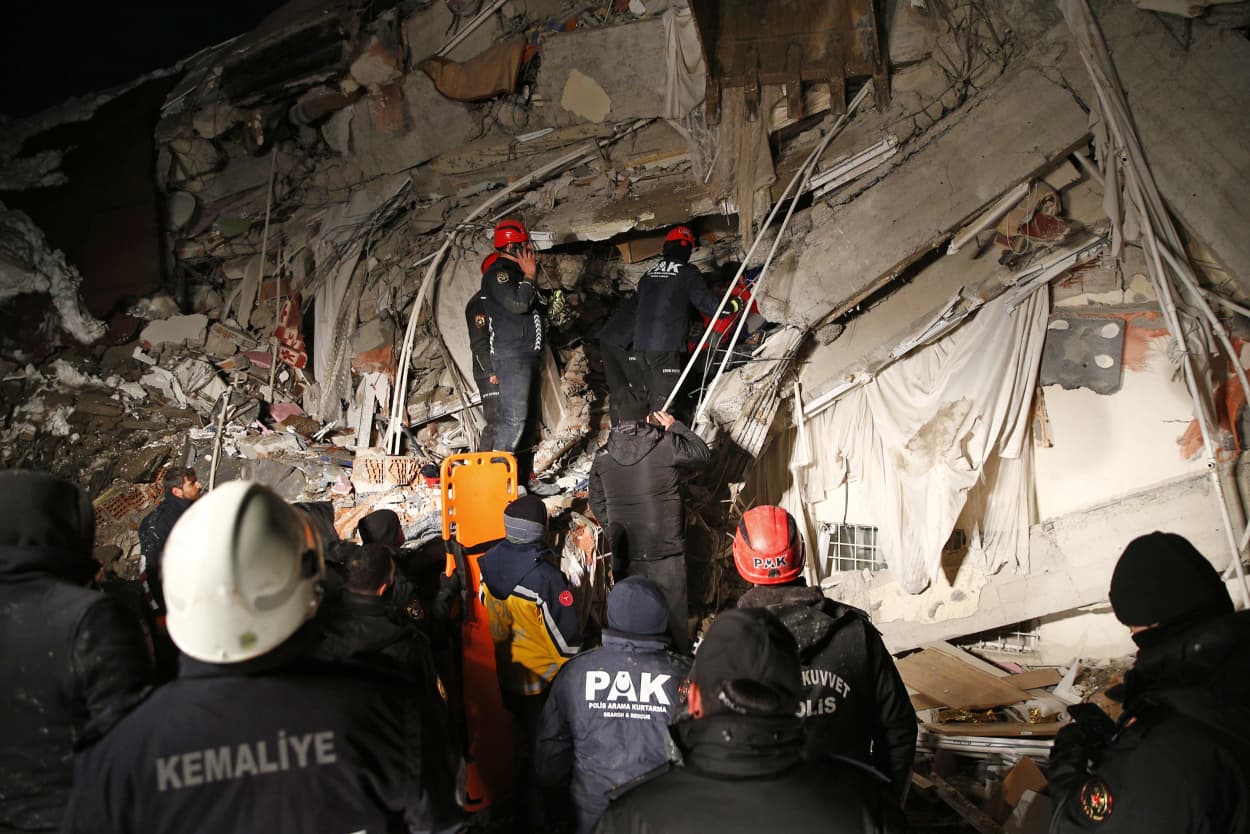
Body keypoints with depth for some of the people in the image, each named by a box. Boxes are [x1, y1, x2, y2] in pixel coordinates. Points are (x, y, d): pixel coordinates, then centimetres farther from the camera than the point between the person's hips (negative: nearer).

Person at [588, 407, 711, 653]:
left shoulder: (602, 457, 4)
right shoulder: (665, 445, -8)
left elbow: (597, 503, 12)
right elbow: (703, 453, 7)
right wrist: (676, 427, 16)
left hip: (625, 554, 3)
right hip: (665, 549, -3)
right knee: (673, 613, 8)